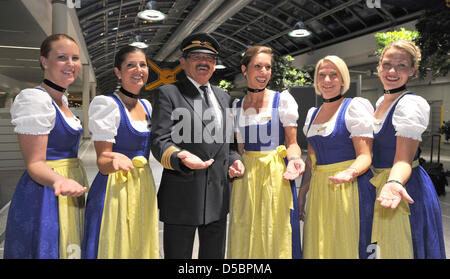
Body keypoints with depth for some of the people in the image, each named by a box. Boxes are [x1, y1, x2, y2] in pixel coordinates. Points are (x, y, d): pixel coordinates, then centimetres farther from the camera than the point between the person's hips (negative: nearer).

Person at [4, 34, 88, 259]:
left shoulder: (62, 98, 10)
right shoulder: (36, 99, -17)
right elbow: (34, 164, -19)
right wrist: (59, 180, -38)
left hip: (72, 196, 9)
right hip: (45, 197, -9)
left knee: (70, 250, 17)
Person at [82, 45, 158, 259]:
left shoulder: (146, 105, 9)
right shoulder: (107, 104, -12)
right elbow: (102, 162, -15)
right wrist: (115, 161, -37)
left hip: (143, 186, 7)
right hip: (115, 188, -7)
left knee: (140, 247, 16)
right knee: (115, 246, 4)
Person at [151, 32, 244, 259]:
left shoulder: (223, 97, 15)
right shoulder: (167, 94, -3)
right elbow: (160, 141, -10)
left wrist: (233, 160, 1)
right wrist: (182, 158, -30)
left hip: (218, 197, 6)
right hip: (182, 197, -5)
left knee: (214, 255, 18)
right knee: (177, 255, 9)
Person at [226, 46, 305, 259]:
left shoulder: (283, 99, -1)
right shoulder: (237, 106, 9)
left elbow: (292, 143, -2)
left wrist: (294, 159, -21)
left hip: (276, 177, -3)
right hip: (245, 178, 3)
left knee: (276, 237, 3)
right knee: (244, 238, 10)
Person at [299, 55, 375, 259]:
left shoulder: (355, 106, -6)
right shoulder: (313, 113, 13)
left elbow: (365, 156, -12)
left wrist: (349, 172, -33)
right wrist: (302, 193, 12)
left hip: (349, 188, -6)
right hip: (318, 189, 6)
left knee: (346, 247, 1)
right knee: (318, 247, 13)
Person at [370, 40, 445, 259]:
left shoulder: (412, 104, -19)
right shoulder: (381, 101, 7)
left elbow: (404, 158, -27)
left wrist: (395, 182, -45)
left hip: (405, 190, -8)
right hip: (379, 183, 8)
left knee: (399, 250, 8)